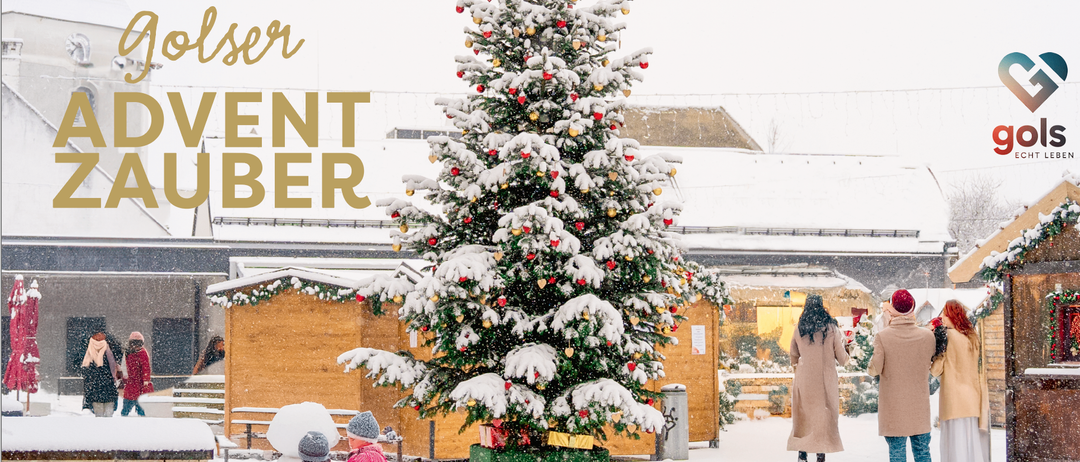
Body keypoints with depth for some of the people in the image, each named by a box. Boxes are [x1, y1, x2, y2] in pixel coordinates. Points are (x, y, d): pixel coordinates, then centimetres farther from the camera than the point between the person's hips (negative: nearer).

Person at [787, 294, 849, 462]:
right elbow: (842, 359, -1)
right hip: (826, 379, -1)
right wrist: (842, 344, 18)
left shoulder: (799, 329, 0)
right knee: (825, 417, 6)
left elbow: (794, 358, 11)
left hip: (804, 380, 1)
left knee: (803, 417, 9)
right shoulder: (831, 328, -6)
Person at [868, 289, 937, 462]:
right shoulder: (927, 336, -5)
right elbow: (934, 365, 7)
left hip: (893, 406, -2)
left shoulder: (882, 336, -12)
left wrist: (870, 366, 10)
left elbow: (875, 370, -10)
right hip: (920, 405, 2)